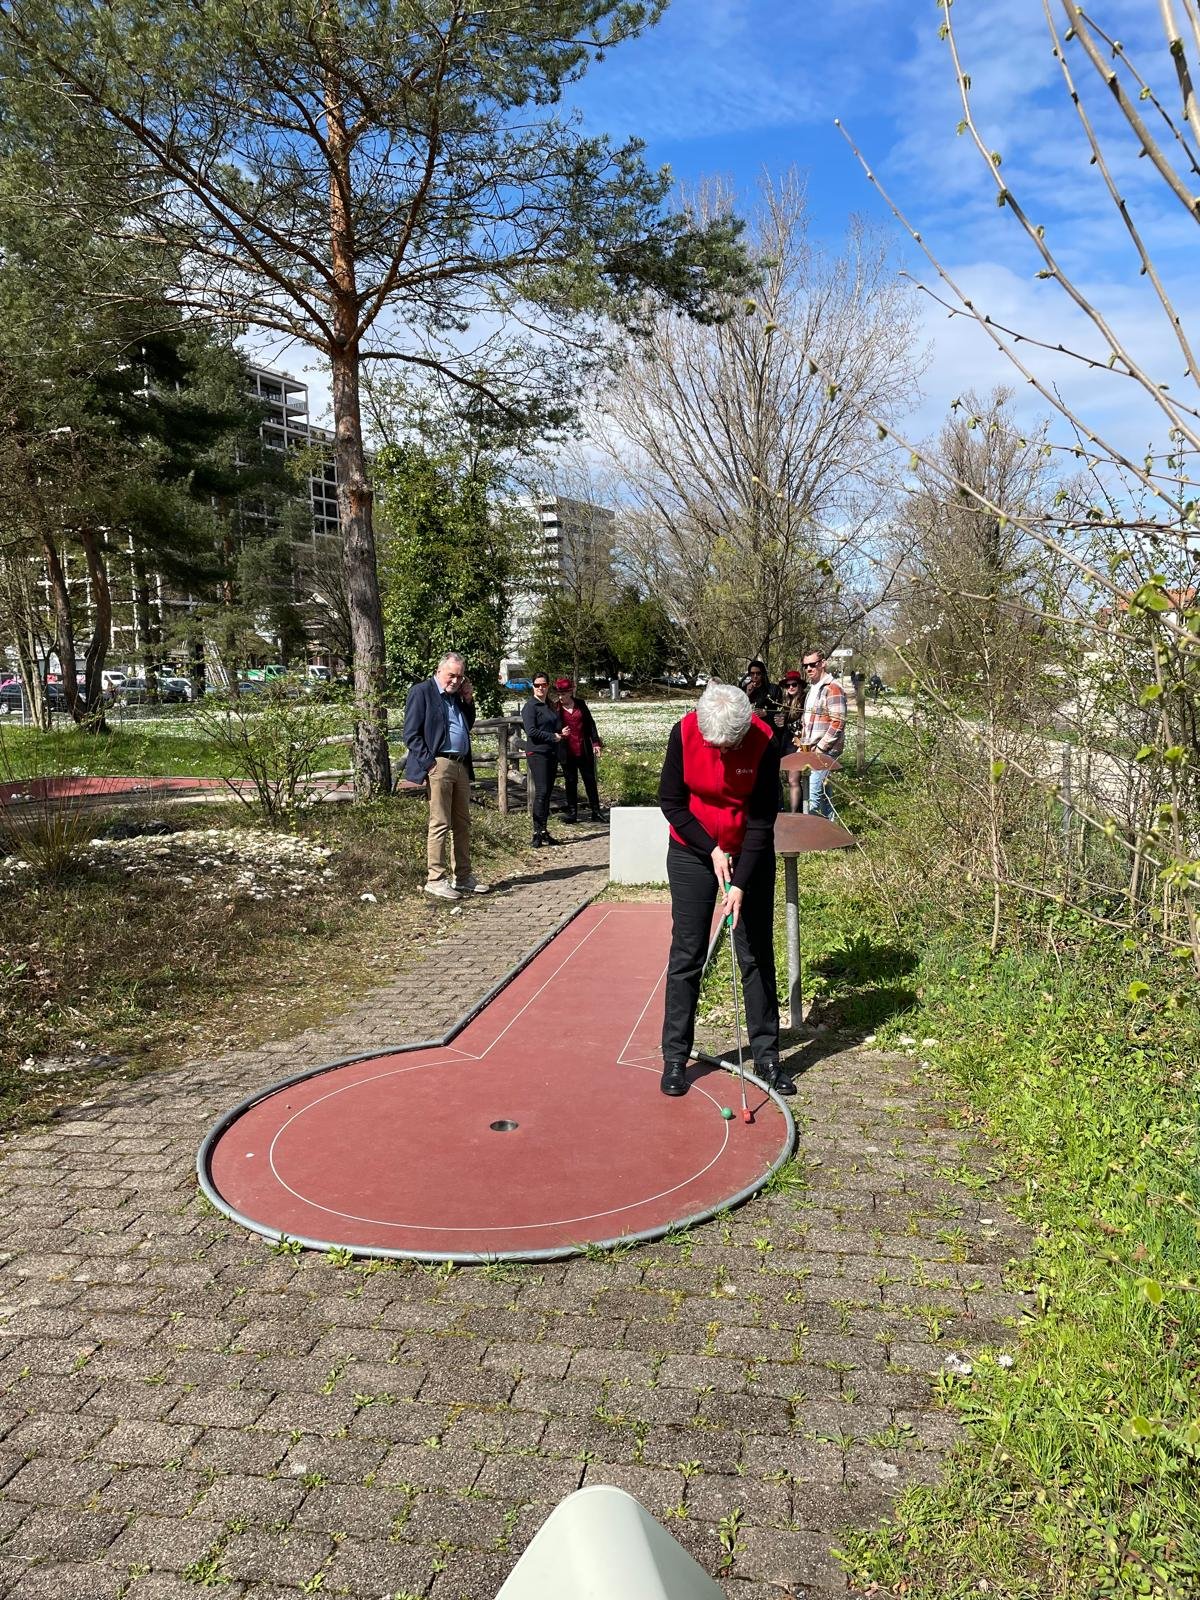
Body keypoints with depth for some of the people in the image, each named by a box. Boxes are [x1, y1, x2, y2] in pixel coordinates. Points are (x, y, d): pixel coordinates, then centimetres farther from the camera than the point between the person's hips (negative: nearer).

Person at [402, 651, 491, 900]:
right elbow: (411, 734, -9)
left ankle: (463, 877, 18)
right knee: (440, 824, -7)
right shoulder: (421, 692, -4)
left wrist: (468, 700, 12)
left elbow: (468, 726, 25)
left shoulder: (457, 695, 19)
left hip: (461, 766, 8)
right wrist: (429, 763, -16)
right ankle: (435, 879, -1)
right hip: (438, 765, -8)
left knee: (462, 824, 11)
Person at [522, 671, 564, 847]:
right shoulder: (530, 706, -5)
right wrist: (552, 737, -11)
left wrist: (561, 733, 2)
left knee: (547, 792, 8)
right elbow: (531, 731, -15)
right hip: (537, 753, -8)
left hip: (552, 753, 8)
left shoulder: (551, 706, 18)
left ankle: (543, 832, 12)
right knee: (541, 792, -14)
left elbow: (557, 727, 25)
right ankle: (538, 832, -13)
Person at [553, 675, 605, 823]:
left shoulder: (581, 704, 4)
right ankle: (572, 812, 13)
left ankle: (596, 812, 13)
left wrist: (596, 742, 3)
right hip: (567, 753, -2)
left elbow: (590, 723, 9)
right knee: (570, 782, 5)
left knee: (590, 780, 6)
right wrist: (559, 734, -19)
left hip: (584, 751, 2)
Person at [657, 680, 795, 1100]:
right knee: (686, 955, 2)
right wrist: (712, 850, -15)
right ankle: (675, 1057, 12)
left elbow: (762, 819, -17)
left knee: (757, 955, 5)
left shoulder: (764, 742, -21)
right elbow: (671, 802, -10)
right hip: (692, 852, 0)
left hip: (750, 855, 0)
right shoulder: (684, 734, -19)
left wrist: (740, 884, -20)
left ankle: (766, 1056, 16)